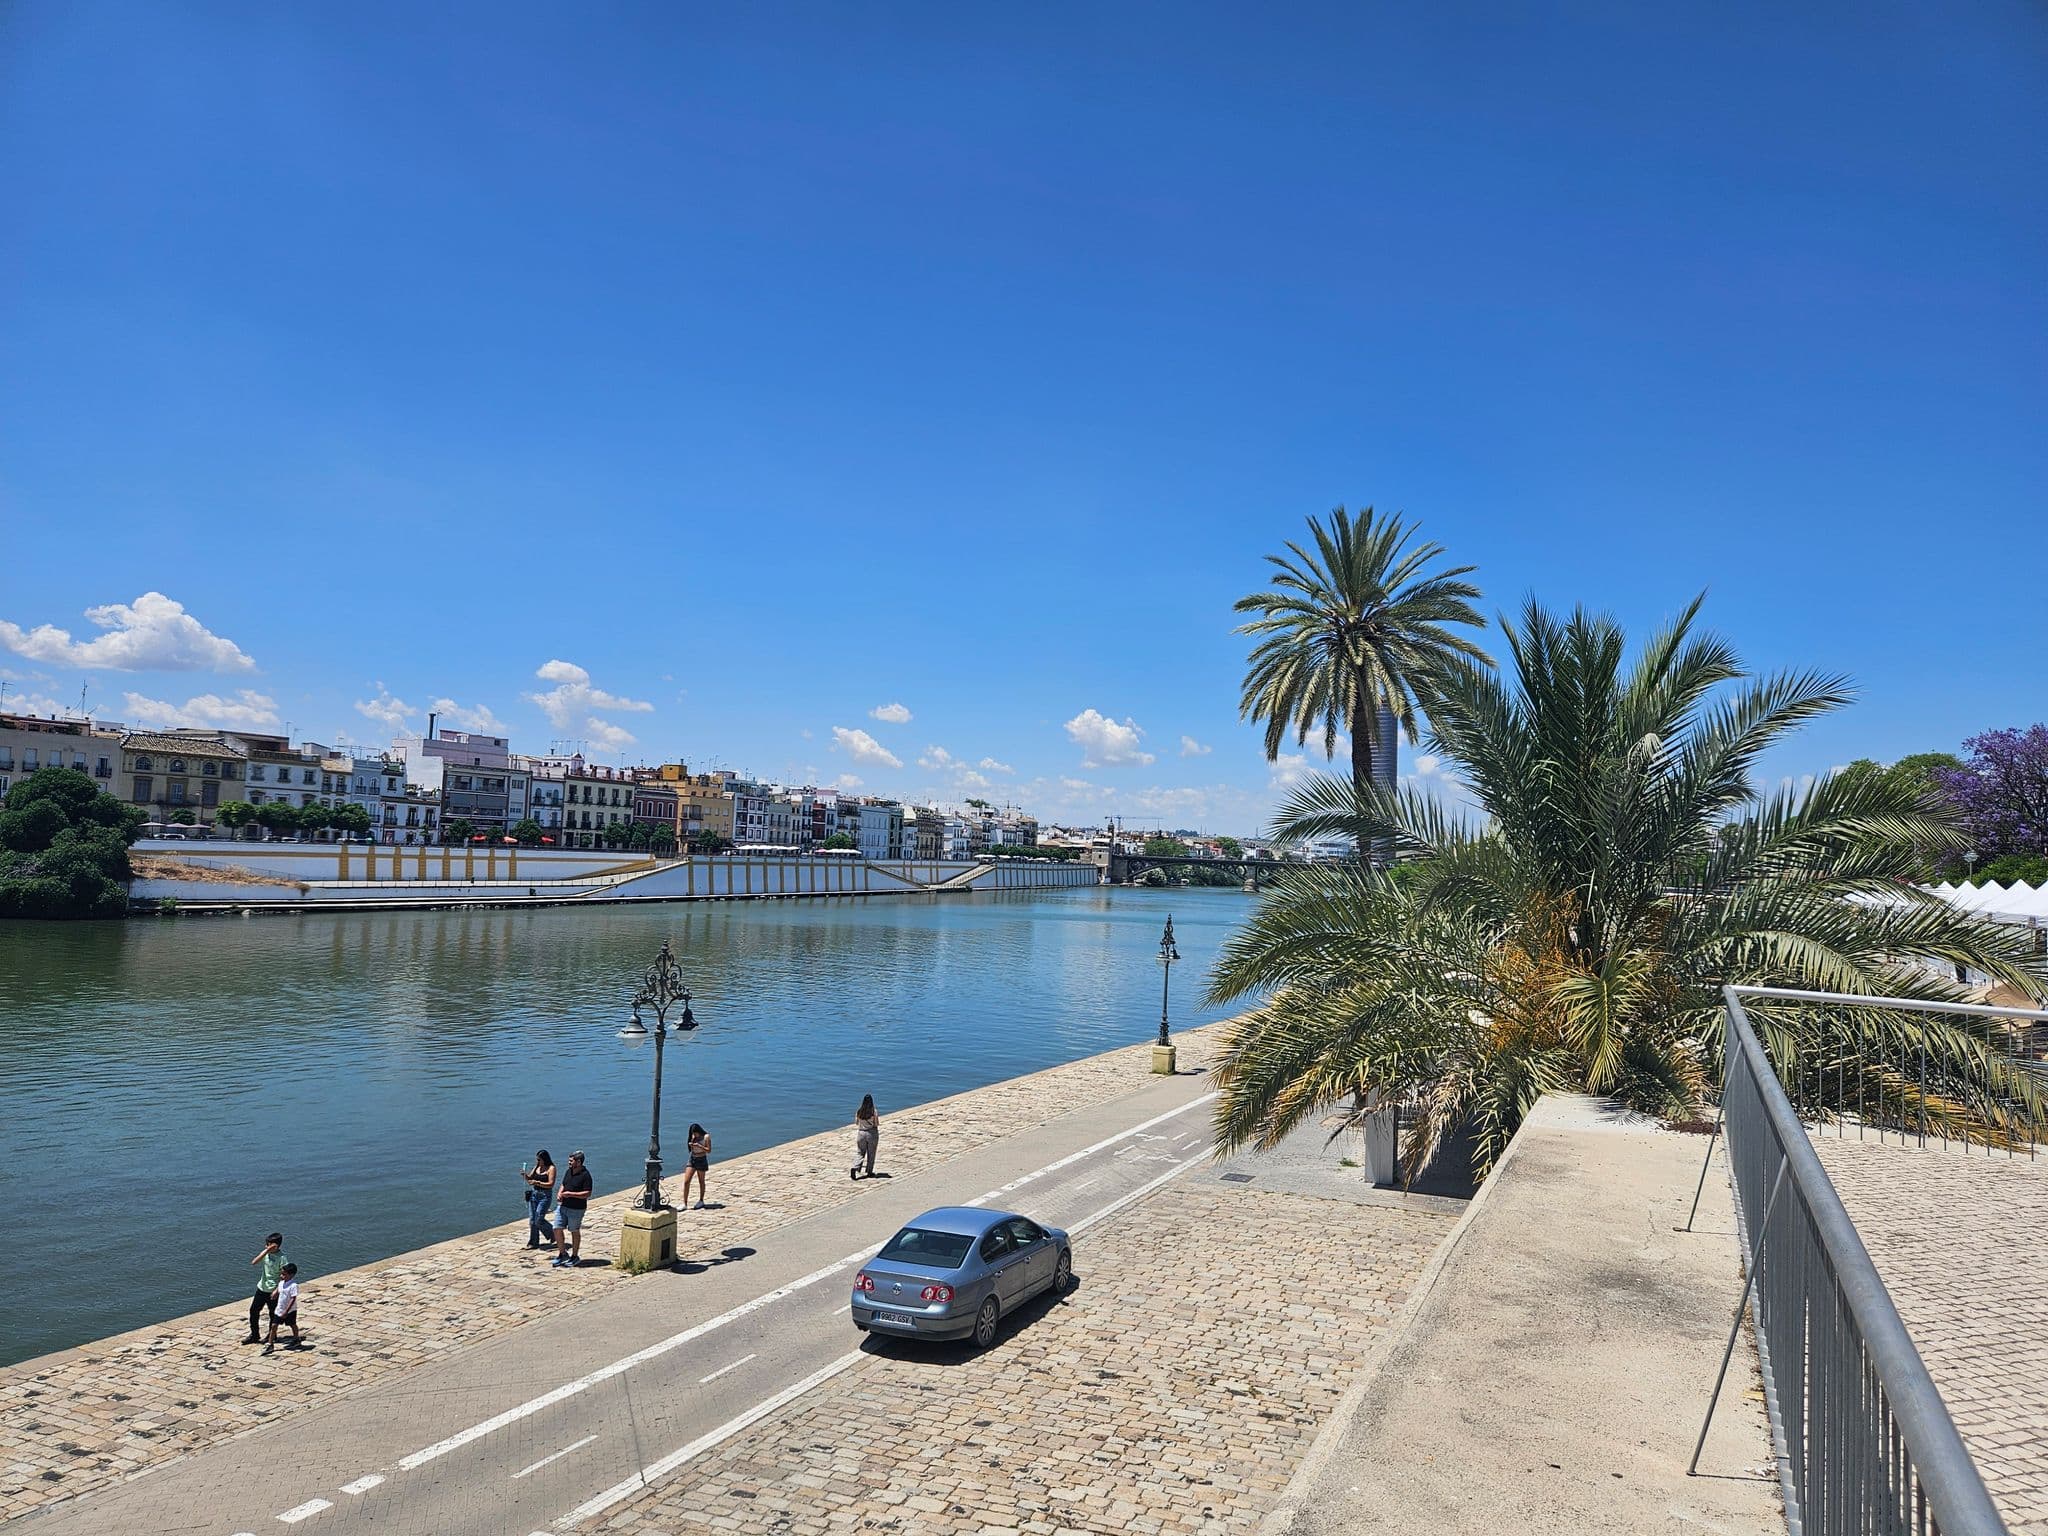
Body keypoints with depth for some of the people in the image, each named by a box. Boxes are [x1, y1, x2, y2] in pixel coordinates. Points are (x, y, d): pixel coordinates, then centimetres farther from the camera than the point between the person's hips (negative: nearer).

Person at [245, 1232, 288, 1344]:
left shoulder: (281, 1257, -19)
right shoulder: (266, 1253, 0)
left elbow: (283, 1276, -16)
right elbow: (254, 1262, -14)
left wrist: (277, 1291, -19)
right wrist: (266, 1251, -20)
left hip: (272, 1290, -6)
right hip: (262, 1287, 6)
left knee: (273, 1314, 7)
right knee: (253, 1310, 10)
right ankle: (254, 1335, 26)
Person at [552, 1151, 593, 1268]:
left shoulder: (585, 1175, -16)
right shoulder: (568, 1171, 7)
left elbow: (587, 1194, -19)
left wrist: (571, 1194, -23)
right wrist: (559, 1193, -2)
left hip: (576, 1209, -7)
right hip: (562, 1206, 7)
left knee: (575, 1232, 6)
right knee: (557, 1229, 4)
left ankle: (575, 1257, 21)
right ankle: (562, 1254, 20)